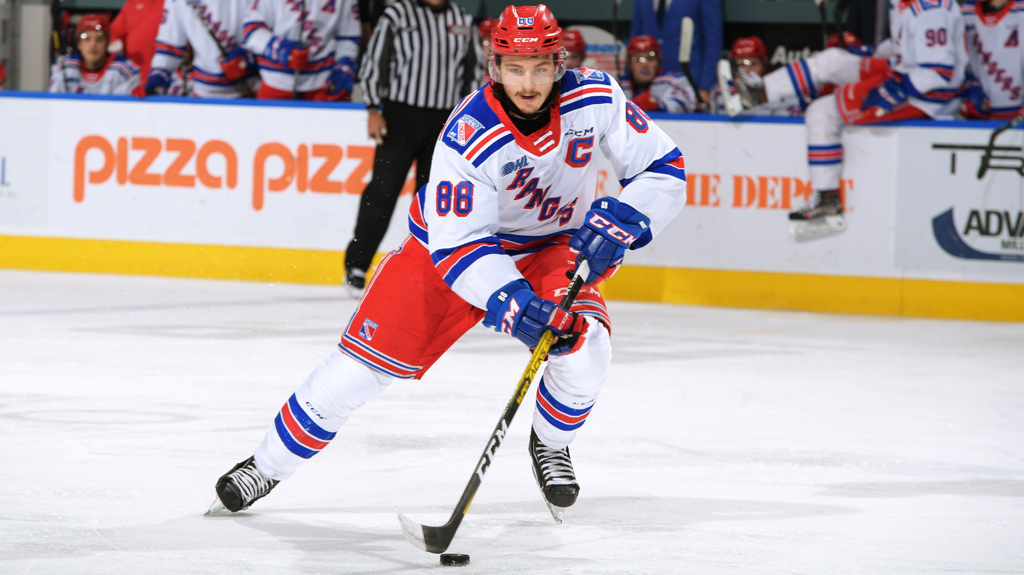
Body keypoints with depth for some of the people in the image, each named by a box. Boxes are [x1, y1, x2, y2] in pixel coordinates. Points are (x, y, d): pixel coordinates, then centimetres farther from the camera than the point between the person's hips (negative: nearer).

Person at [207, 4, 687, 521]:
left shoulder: (595, 100, -22)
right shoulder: (469, 135, -32)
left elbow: (662, 169, -12)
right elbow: (458, 246, -30)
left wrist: (620, 222, -30)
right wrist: (511, 303, -44)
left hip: (552, 247, 2)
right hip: (452, 243, -2)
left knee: (583, 345, -26)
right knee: (365, 360, -7)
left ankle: (551, 444, 7)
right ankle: (268, 465, 12)